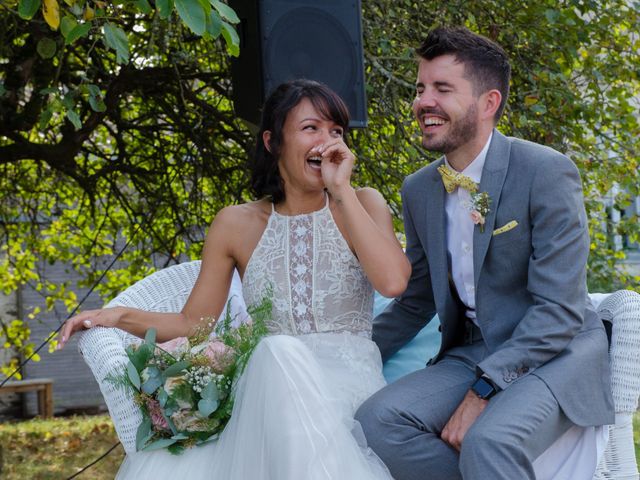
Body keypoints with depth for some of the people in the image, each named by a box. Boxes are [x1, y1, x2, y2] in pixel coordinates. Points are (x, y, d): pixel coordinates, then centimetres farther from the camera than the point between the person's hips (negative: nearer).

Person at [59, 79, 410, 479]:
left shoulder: (361, 205, 9)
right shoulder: (237, 225, 12)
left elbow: (393, 281, -11)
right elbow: (195, 324, 15)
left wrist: (341, 189, -7)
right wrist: (121, 317, -3)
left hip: (348, 376, -1)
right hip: (266, 381, 1)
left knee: (283, 356, -37)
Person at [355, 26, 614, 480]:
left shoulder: (547, 172, -12)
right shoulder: (419, 190, 8)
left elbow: (559, 309, -17)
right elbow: (416, 302, 19)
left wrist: (481, 392, -24)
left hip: (553, 354, -6)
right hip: (471, 355, 7)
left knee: (489, 440, -36)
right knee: (377, 419, -20)